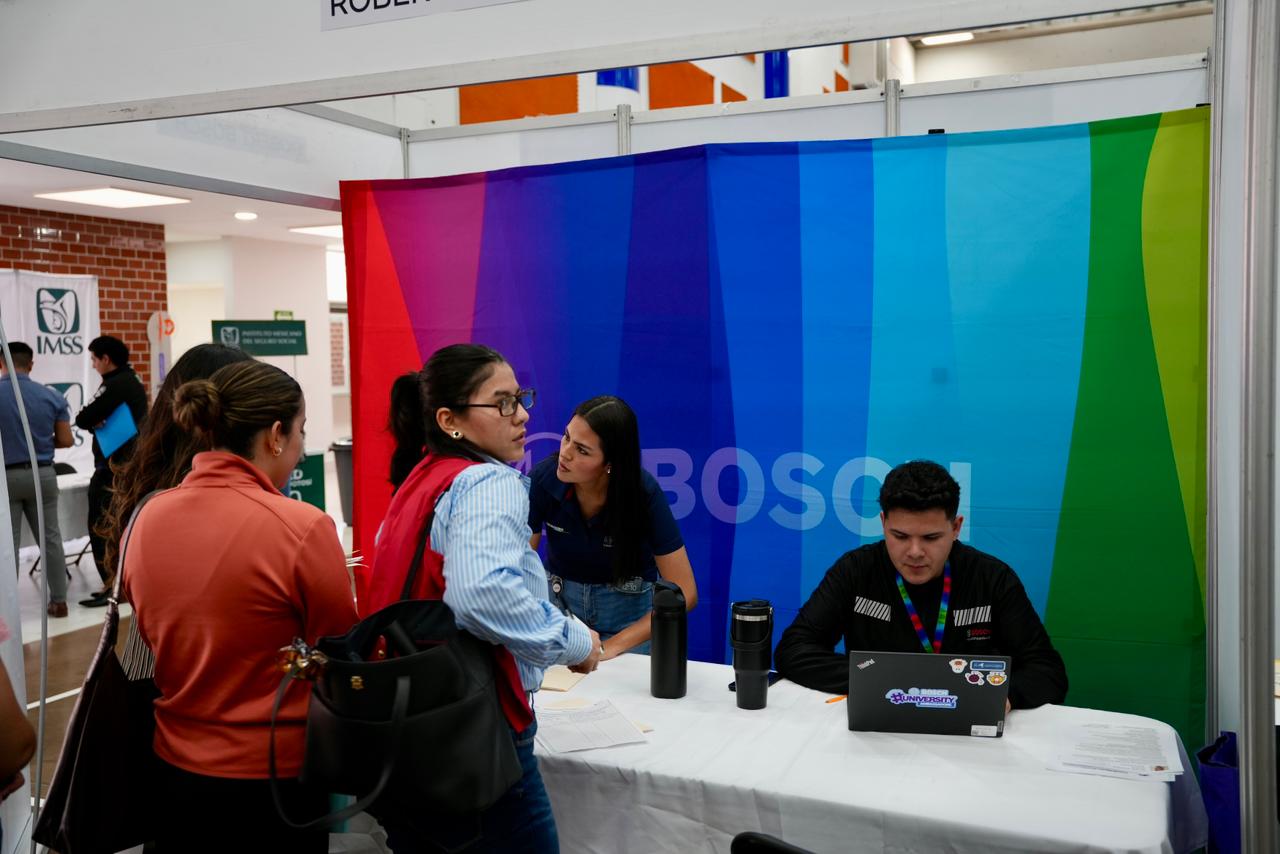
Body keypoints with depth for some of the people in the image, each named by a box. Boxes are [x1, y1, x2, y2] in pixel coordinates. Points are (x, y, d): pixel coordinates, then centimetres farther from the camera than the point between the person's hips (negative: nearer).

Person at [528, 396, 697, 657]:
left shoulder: (643, 492, -26)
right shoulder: (542, 479, -23)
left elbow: (684, 594, -24)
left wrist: (613, 645, -32)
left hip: (629, 605, -1)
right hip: (558, 597, 1)